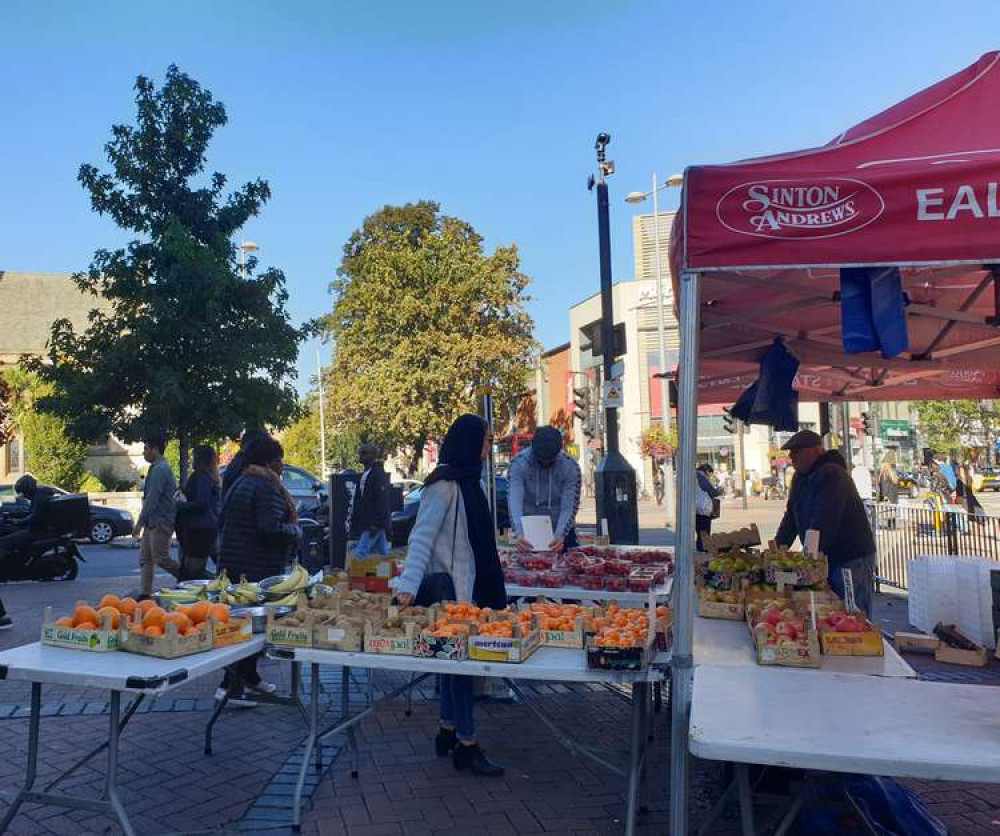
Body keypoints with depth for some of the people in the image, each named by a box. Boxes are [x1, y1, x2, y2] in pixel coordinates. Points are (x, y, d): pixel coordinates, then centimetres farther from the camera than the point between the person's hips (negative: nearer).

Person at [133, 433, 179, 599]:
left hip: (160, 522, -10)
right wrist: (143, 522, 22)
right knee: (145, 558, 9)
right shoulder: (159, 467, 17)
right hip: (153, 522, 10)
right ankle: (144, 595, 11)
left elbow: (151, 499, -20)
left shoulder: (159, 469, -16)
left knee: (160, 557, -6)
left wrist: (139, 523, -17)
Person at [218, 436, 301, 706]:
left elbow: (222, 519, 20)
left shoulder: (239, 483, 14)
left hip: (232, 563, 10)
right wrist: (296, 531, -10)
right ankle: (231, 686, -5)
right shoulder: (267, 488, -17)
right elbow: (271, 528, -26)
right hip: (259, 568, -10)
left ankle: (249, 677, 30)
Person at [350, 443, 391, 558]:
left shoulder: (378, 474, -13)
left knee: (360, 553, -13)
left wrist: (375, 524, -23)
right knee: (382, 554, 11)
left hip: (374, 524, -10)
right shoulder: (365, 473, 17)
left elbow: (381, 502, -20)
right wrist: (354, 519, 20)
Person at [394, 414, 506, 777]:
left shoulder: (468, 481, 12)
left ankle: (449, 732, 27)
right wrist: (409, 584, -35)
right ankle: (466, 745, 6)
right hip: (447, 587, -9)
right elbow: (422, 536, -25)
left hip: (465, 584, 9)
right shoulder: (445, 484, -17)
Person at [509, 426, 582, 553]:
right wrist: (519, 533, -42)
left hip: (561, 531, 0)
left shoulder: (570, 467, -15)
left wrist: (560, 535, -35)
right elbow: (514, 500, -26)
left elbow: (569, 506, -19)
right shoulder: (519, 464, -17)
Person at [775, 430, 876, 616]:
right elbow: (791, 516, 11)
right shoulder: (800, 477, 10)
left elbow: (823, 523, -28)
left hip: (852, 559, -9)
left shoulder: (832, 475, -20)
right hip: (824, 558, 9)